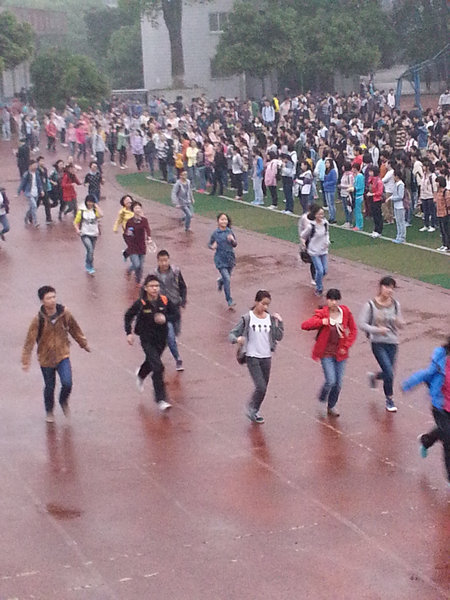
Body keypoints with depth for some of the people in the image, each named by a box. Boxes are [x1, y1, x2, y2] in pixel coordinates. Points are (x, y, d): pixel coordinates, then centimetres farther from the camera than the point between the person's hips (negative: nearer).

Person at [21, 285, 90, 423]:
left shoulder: (64, 313, -9)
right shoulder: (38, 319, -16)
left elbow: (75, 329, 7)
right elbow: (30, 340, -14)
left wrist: (84, 344, 17)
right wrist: (26, 360, -18)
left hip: (62, 355, 1)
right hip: (46, 358, -1)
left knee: (67, 383, -14)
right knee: (49, 387, 13)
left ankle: (63, 401, 20)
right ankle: (49, 412, 39)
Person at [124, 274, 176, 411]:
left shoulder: (165, 301, -10)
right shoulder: (140, 304, -16)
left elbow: (173, 314, 6)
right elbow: (128, 316, 0)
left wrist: (165, 318, -16)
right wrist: (129, 333, -7)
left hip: (161, 338, 4)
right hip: (147, 339, -4)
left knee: (151, 362, 26)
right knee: (157, 367, -16)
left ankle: (140, 374, 63)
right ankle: (161, 400, -11)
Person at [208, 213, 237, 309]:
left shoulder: (230, 231, 0)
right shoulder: (215, 233, -7)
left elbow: (235, 245, 6)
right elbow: (209, 244, 4)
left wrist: (232, 240, -16)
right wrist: (212, 246, -19)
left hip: (230, 259, 4)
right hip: (220, 260, -4)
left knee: (227, 277, 19)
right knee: (227, 279, -13)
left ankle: (220, 281, 57)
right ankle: (229, 301, -6)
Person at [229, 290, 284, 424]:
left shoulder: (270, 318, 4)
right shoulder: (247, 318, -8)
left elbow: (279, 337, 2)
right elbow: (232, 334, -7)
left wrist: (279, 322, -9)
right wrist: (237, 339, -29)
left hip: (266, 357, 5)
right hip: (252, 357, -5)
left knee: (263, 388, 10)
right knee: (261, 387, -14)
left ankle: (254, 411, 30)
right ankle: (252, 409, 9)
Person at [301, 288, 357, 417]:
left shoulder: (345, 312, -4)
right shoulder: (322, 314, -12)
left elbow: (353, 330, 7)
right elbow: (305, 325, -21)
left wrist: (346, 346, -2)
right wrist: (322, 322, -32)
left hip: (340, 353, 3)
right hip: (326, 353, -3)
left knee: (338, 383, 7)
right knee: (331, 381, -13)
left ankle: (331, 406, 30)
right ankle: (322, 398, 20)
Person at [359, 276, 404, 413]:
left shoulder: (395, 305, 2)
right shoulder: (370, 305, -10)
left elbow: (400, 325, 10)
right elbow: (362, 324, -9)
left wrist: (399, 323, -15)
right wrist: (377, 330, -21)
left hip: (392, 342, 4)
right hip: (378, 343, -4)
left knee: (388, 373, 10)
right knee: (389, 373, -11)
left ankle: (374, 376, 45)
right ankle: (389, 400, 10)